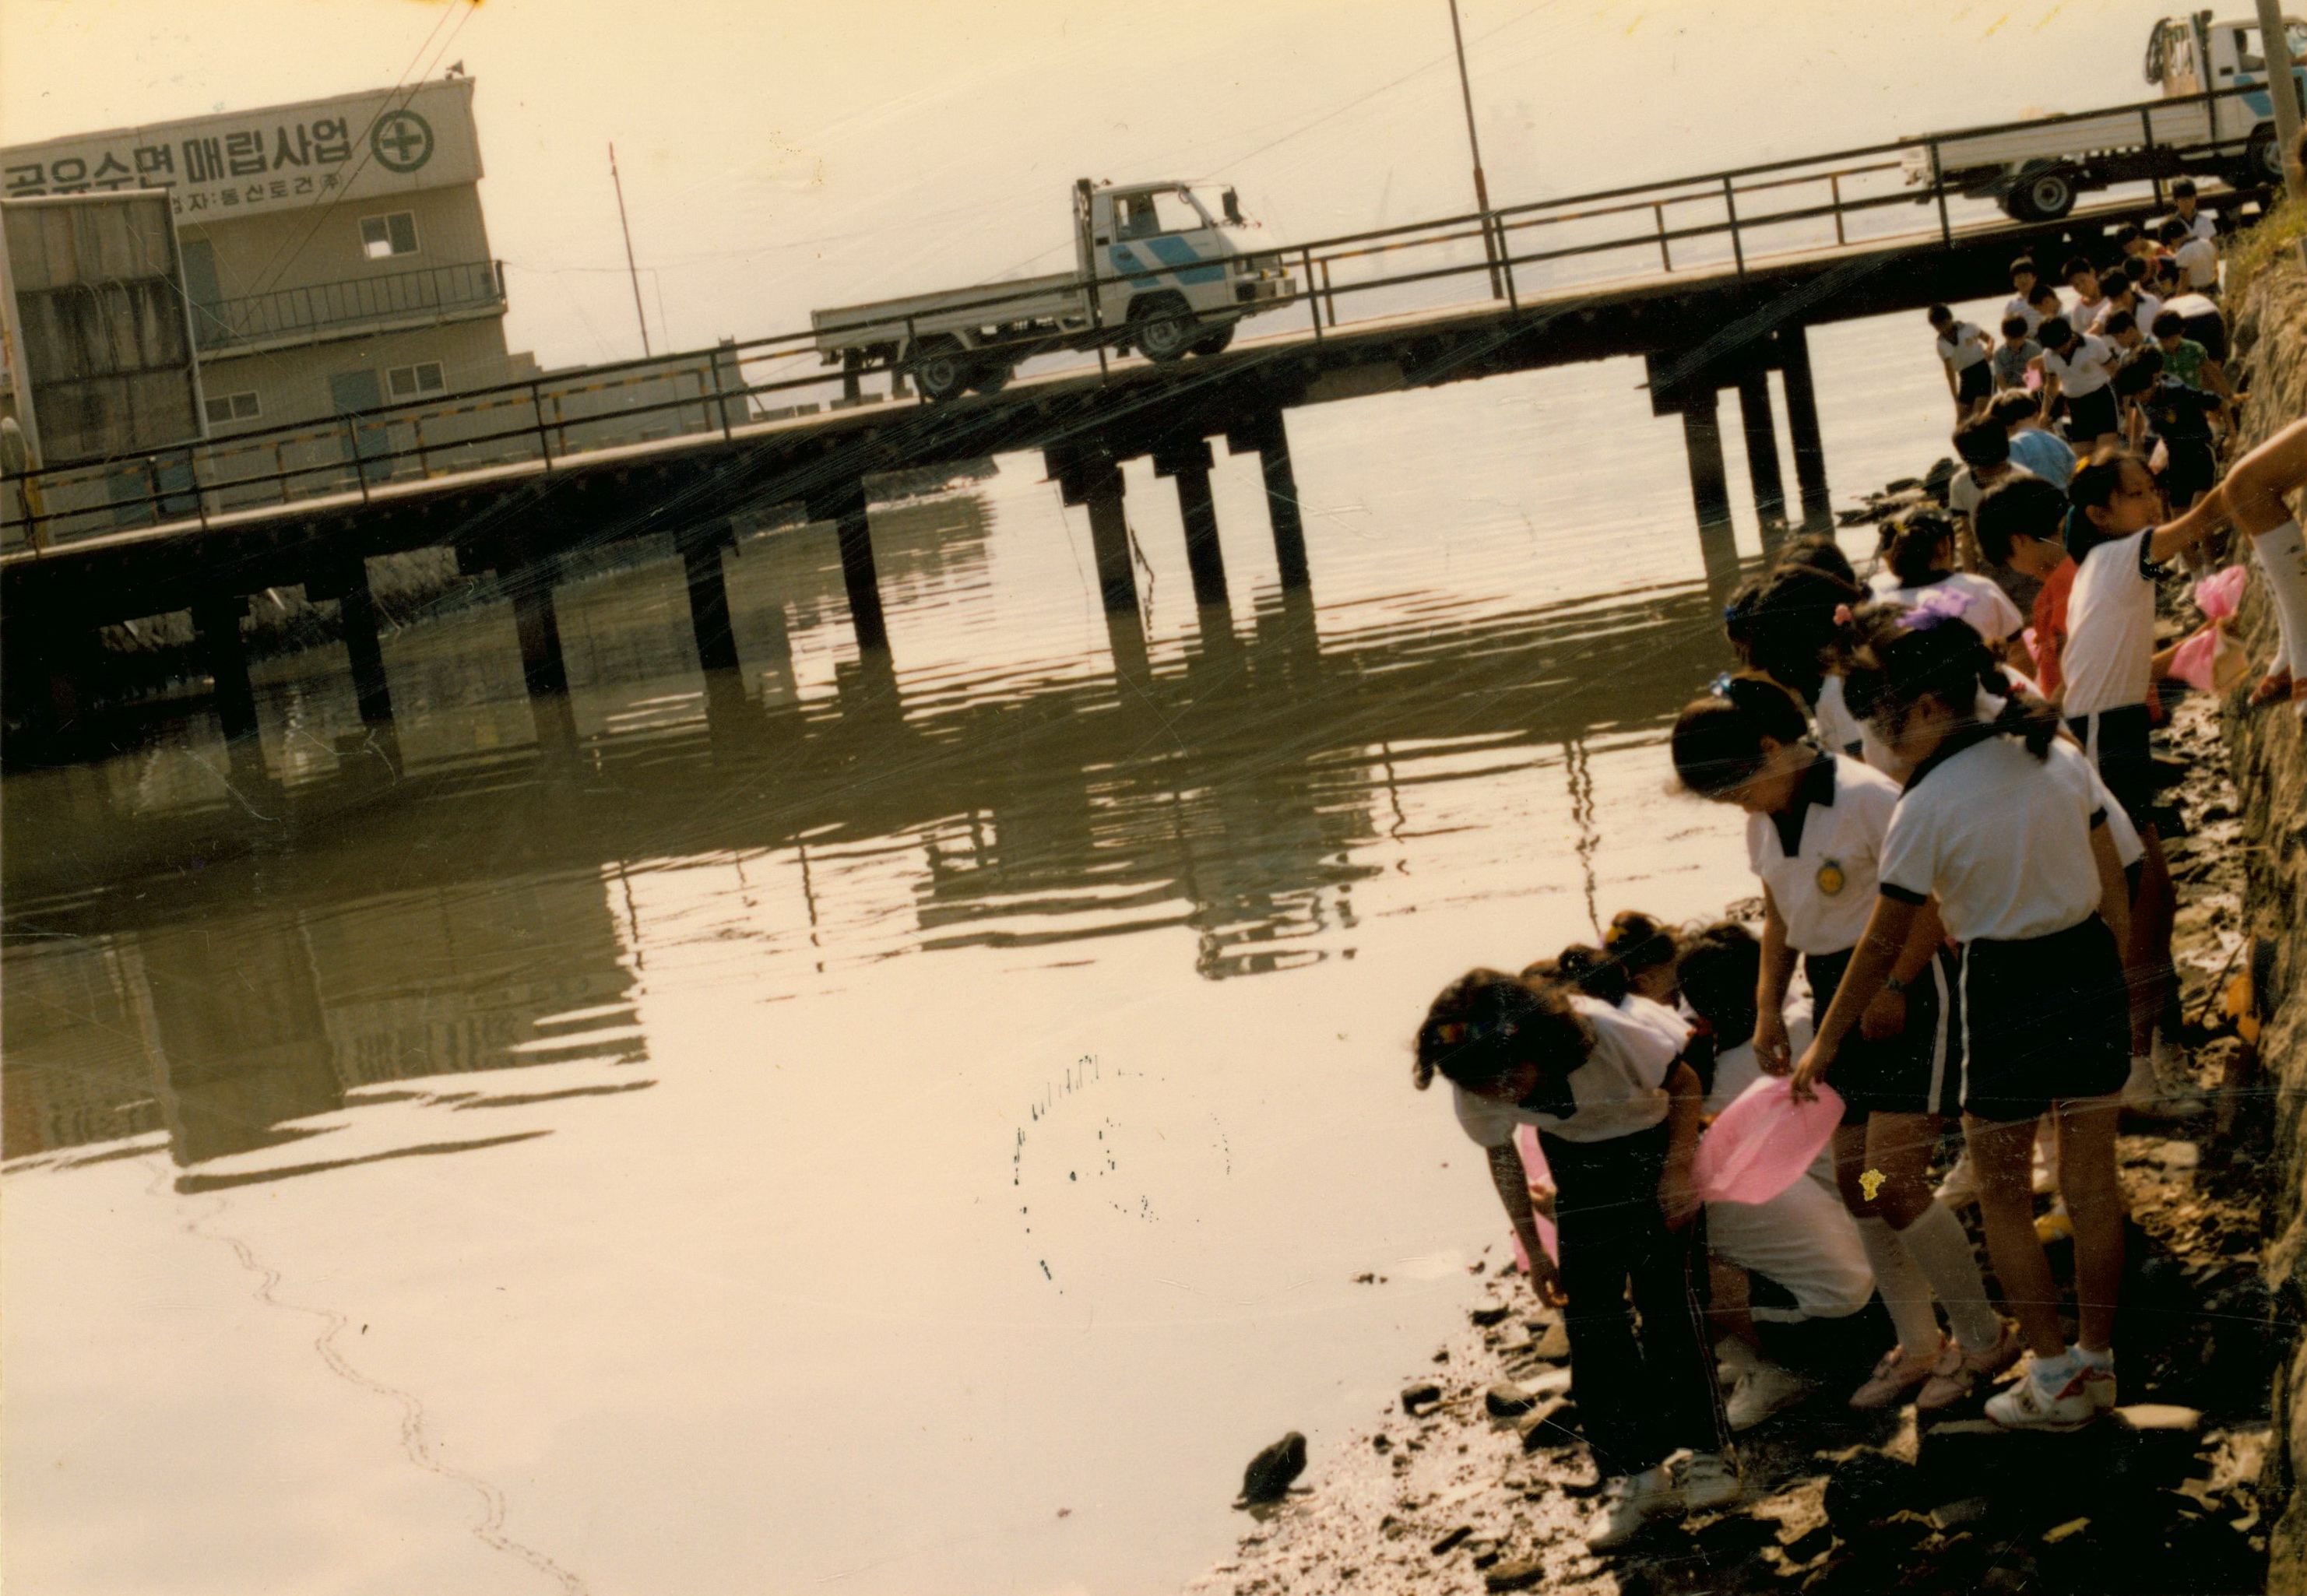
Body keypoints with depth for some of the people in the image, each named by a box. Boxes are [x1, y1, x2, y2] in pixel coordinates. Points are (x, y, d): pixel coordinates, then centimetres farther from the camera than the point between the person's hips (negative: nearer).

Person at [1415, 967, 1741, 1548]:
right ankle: (1634, 1473, 1)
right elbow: (1502, 1156, -4)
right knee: (1590, 1315, -4)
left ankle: (1704, 1455, -7)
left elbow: (1684, 1084, -16)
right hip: (1577, 1160, 3)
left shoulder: (1607, 1035, -36)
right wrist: (1533, 1252, -2)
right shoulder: (1474, 1090, -25)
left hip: (1651, 1140, -3)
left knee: (1666, 1296, -14)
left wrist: (1679, 1169, -23)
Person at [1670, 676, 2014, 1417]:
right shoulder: (1764, 820, 6)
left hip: (1907, 992, -8)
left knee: (1893, 1183, -12)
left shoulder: (1864, 798, -19)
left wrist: (1894, 987, -20)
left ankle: (1984, 1339, 5)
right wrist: (1767, 1009, 10)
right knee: (1855, 1183, 8)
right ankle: (1917, 1346, 22)